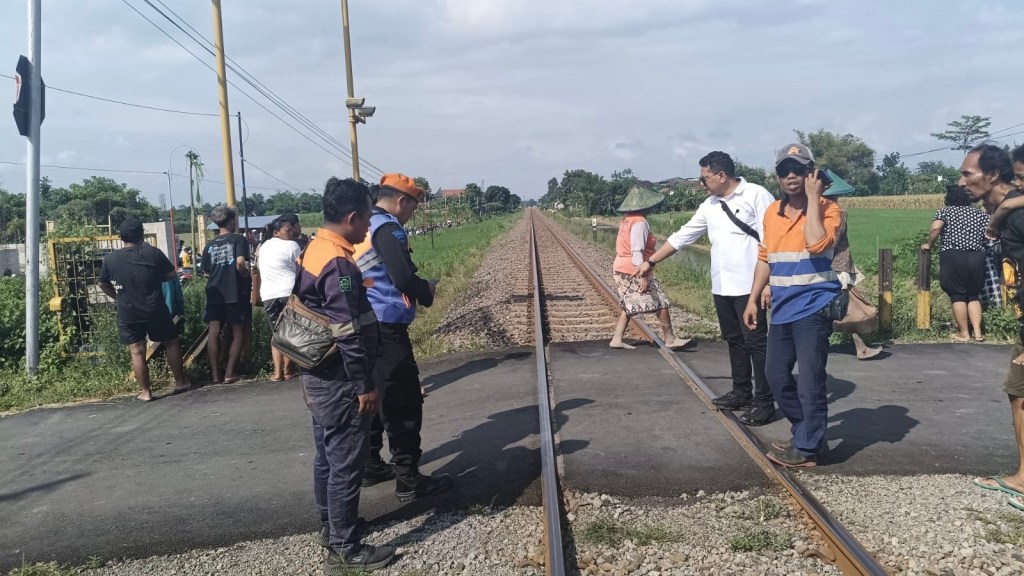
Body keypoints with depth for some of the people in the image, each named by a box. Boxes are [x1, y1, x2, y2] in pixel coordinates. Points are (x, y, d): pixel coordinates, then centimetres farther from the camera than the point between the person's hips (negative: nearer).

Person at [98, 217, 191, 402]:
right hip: (155, 309, -1)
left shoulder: (110, 259, -2)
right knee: (171, 343, 14)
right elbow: (171, 274, 1)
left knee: (137, 352, 5)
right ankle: (180, 383, 17)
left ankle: (145, 392, 8)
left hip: (128, 313, 1)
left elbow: (103, 284, 11)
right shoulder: (152, 252, -8)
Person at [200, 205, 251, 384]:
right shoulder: (238, 239, -5)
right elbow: (240, 264, -19)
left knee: (214, 333, 4)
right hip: (235, 292, -4)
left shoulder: (210, 245, 11)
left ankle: (215, 374, 4)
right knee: (238, 333, 6)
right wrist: (246, 276, -1)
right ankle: (229, 373, 2)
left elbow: (206, 271, 12)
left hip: (215, 293, 4)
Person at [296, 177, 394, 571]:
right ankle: (345, 550, 10)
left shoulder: (314, 250, 8)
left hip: (318, 376, 10)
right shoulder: (338, 263, -23)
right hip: (339, 382, -10)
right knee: (346, 464, 0)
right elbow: (348, 334, -25)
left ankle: (330, 526, 34)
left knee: (328, 457, 20)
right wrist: (366, 386, -18)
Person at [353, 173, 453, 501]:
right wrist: (427, 292, -3)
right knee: (404, 404, -3)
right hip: (385, 328, -10)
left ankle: (371, 467, 29)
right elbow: (404, 278, -22)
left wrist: (416, 288, 13)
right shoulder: (388, 227, -14)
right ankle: (409, 481, 1)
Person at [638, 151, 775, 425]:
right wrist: (651, 261, 21)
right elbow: (682, 236, 20)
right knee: (734, 340, 16)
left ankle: (764, 402, 4)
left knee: (756, 343, -3)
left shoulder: (756, 195, -10)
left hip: (749, 286, -7)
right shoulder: (710, 206, 13)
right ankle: (742, 392, 29)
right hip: (721, 287, 8)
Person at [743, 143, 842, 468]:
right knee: (776, 375, 14)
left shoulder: (827, 209, -8)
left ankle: (808, 448, 7)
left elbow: (816, 244, -28)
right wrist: (753, 299, 14)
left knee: (810, 380, -5)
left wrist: (813, 198, -19)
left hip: (813, 308, -7)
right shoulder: (772, 212, 10)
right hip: (782, 309, 7)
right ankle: (808, 434, 29)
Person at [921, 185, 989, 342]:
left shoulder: (945, 211, 4)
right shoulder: (981, 214, 15)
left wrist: (929, 245, -1)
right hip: (977, 257, 4)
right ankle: (978, 333, 9)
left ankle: (964, 334, 6)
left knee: (958, 296, 3)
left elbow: (935, 228, -15)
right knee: (973, 295, 14)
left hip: (953, 257, -4)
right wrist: (979, 243, 21)